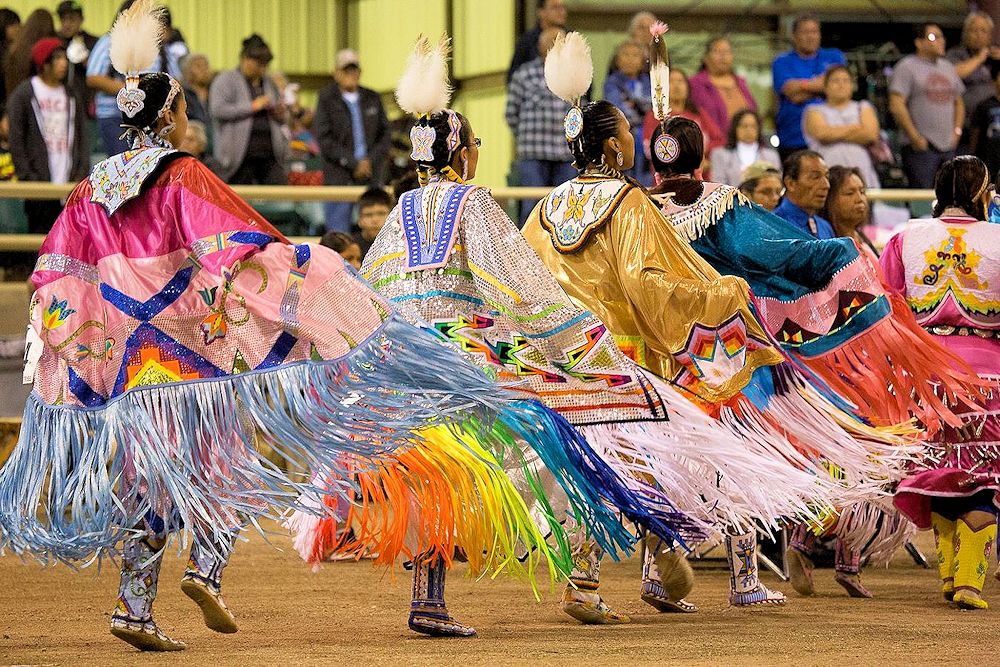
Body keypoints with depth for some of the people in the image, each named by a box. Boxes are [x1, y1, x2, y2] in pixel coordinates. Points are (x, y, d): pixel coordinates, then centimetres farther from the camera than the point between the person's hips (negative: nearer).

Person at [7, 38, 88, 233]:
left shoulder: (71, 96, 13)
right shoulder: (23, 95, -1)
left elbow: (82, 138, 13)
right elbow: (16, 143, -3)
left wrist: (81, 175, 1)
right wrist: (28, 178, -9)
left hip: (70, 186, 4)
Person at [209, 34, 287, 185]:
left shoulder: (268, 83, 21)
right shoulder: (226, 80, 2)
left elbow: (281, 119, 31)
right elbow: (217, 110, -14)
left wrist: (280, 114, 6)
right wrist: (252, 106, -14)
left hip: (270, 154, 5)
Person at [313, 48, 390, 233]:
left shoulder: (373, 99, 14)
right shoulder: (327, 99, 1)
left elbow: (385, 135, 13)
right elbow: (324, 139, -6)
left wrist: (371, 162, -4)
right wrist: (353, 164, -11)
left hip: (372, 177, 3)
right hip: (339, 177, -3)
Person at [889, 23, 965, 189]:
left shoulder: (948, 68, 17)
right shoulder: (907, 67, -5)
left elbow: (958, 103, 25)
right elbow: (896, 105, -12)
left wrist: (957, 131, 10)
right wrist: (915, 137, -15)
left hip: (948, 145, 7)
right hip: (921, 146, -7)